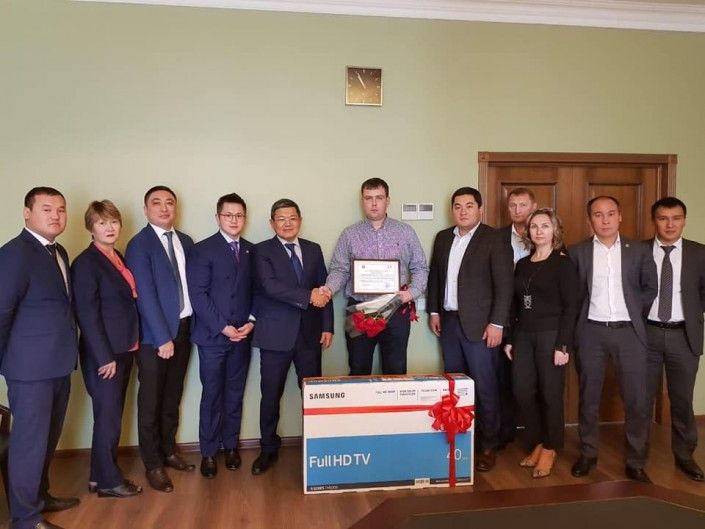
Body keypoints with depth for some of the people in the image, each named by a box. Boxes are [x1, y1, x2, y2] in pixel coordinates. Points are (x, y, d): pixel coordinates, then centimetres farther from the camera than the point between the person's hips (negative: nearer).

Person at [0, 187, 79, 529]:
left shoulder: (58, 252, 11)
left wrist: (68, 351, 6)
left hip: (59, 363, 8)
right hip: (32, 366, -8)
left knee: (48, 438, 20)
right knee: (30, 442, 4)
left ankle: (40, 496, 38)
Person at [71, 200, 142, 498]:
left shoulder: (118, 258, 10)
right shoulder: (86, 263, -13)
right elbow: (87, 314, -16)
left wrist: (130, 346, 7)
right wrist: (105, 357, -17)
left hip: (124, 349, 8)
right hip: (103, 354, -8)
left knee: (112, 415, 15)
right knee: (108, 415, 3)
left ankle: (100, 475, 29)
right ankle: (108, 481, 18)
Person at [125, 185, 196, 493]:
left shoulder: (186, 242, 9)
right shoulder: (139, 245, -10)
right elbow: (145, 295, -15)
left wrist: (193, 326, 1)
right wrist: (162, 337, -18)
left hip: (183, 328, 6)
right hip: (154, 334, -6)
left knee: (173, 397, 17)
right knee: (151, 401, 6)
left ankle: (169, 451, 33)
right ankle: (153, 465, 18)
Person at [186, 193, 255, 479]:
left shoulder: (251, 251, 8)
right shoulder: (202, 250, -5)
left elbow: (256, 291, 10)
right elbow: (198, 294, -10)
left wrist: (251, 322, -5)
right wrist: (223, 327, -15)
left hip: (242, 335, 4)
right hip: (212, 336, -3)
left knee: (235, 394, 12)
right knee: (212, 395, 4)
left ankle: (231, 446, 26)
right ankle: (209, 453, 17)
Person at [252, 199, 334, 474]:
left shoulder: (313, 249, 10)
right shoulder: (263, 250, -2)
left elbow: (323, 290, 9)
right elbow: (270, 286, -17)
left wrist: (327, 326, 2)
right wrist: (306, 296, -21)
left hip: (310, 333, 3)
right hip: (276, 334, -3)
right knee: (271, 395, 7)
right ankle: (269, 449, 24)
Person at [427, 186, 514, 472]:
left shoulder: (494, 239, -6)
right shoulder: (443, 238, 12)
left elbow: (504, 284, -10)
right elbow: (434, 275, 17)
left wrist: (496, 323, -14)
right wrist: (433, 311, 11)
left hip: (479, 324, -5)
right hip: (449, 321, 5)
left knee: (484, 386, 0)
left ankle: (488, 445, 12)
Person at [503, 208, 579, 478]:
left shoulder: (564, 263, -4)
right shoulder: (522, 264, 12)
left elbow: (570, 307, -9)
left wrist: (563, 345, -15)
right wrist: (510, 339, 9)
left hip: (551, 335, -5)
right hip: (523, 335, 5)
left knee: (550, 393, 4)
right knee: (522, 392, 5)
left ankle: (550, 448, 20)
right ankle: (536, 443, 24)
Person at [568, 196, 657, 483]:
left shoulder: (639, 250, 3)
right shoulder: (577, 252, 1)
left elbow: (651, 288, 11)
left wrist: (635, 314, 7)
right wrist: (580, 318, 3)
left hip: (628, 332, 0)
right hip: (591, 332, 0)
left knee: (636, 400, 1)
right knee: (588, 397, 9)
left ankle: (635, 462, 15)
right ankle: (588, 454, 24)